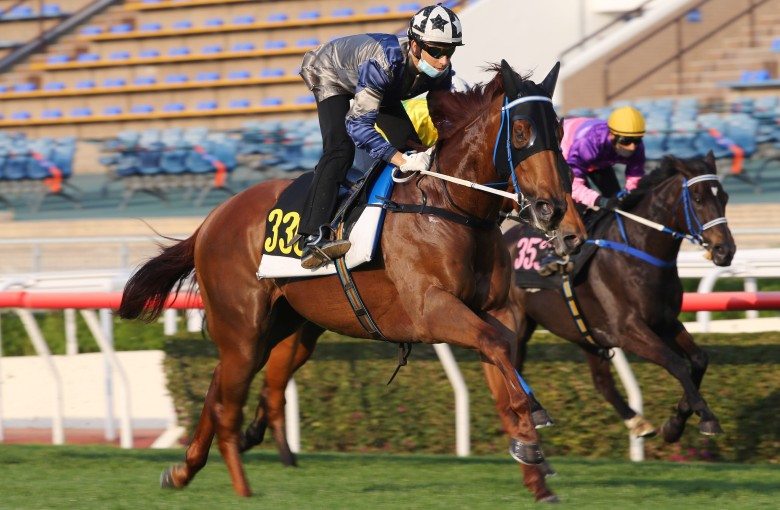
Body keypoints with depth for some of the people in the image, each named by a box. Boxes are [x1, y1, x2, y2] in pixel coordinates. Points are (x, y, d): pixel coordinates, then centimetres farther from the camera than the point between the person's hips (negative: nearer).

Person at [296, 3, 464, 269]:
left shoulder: (440, 71, -26)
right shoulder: (384, 61, -46)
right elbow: (358, 124, -49)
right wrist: (400, 160, -58)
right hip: (331, 76, -7)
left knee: (412, 148, -2)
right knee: (340, 149, -27)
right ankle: (314, 239, -37)